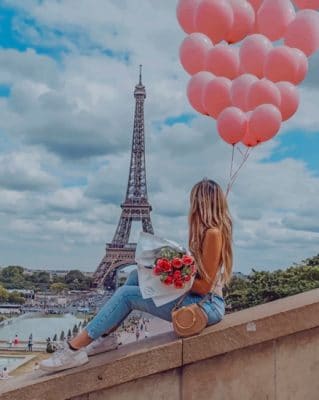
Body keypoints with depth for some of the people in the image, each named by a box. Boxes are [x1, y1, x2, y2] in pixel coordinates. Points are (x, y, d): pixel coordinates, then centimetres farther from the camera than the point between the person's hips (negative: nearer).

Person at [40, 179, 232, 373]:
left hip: (207, 305, -9)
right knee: (137, 276, 6)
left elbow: (205, 286, -20)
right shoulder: (209, 231, 10)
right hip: (196, 299, 9)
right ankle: (101, 337, 7)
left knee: (126, 293, -12)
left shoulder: (212, 233, -19)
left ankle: (74, 349, -9)